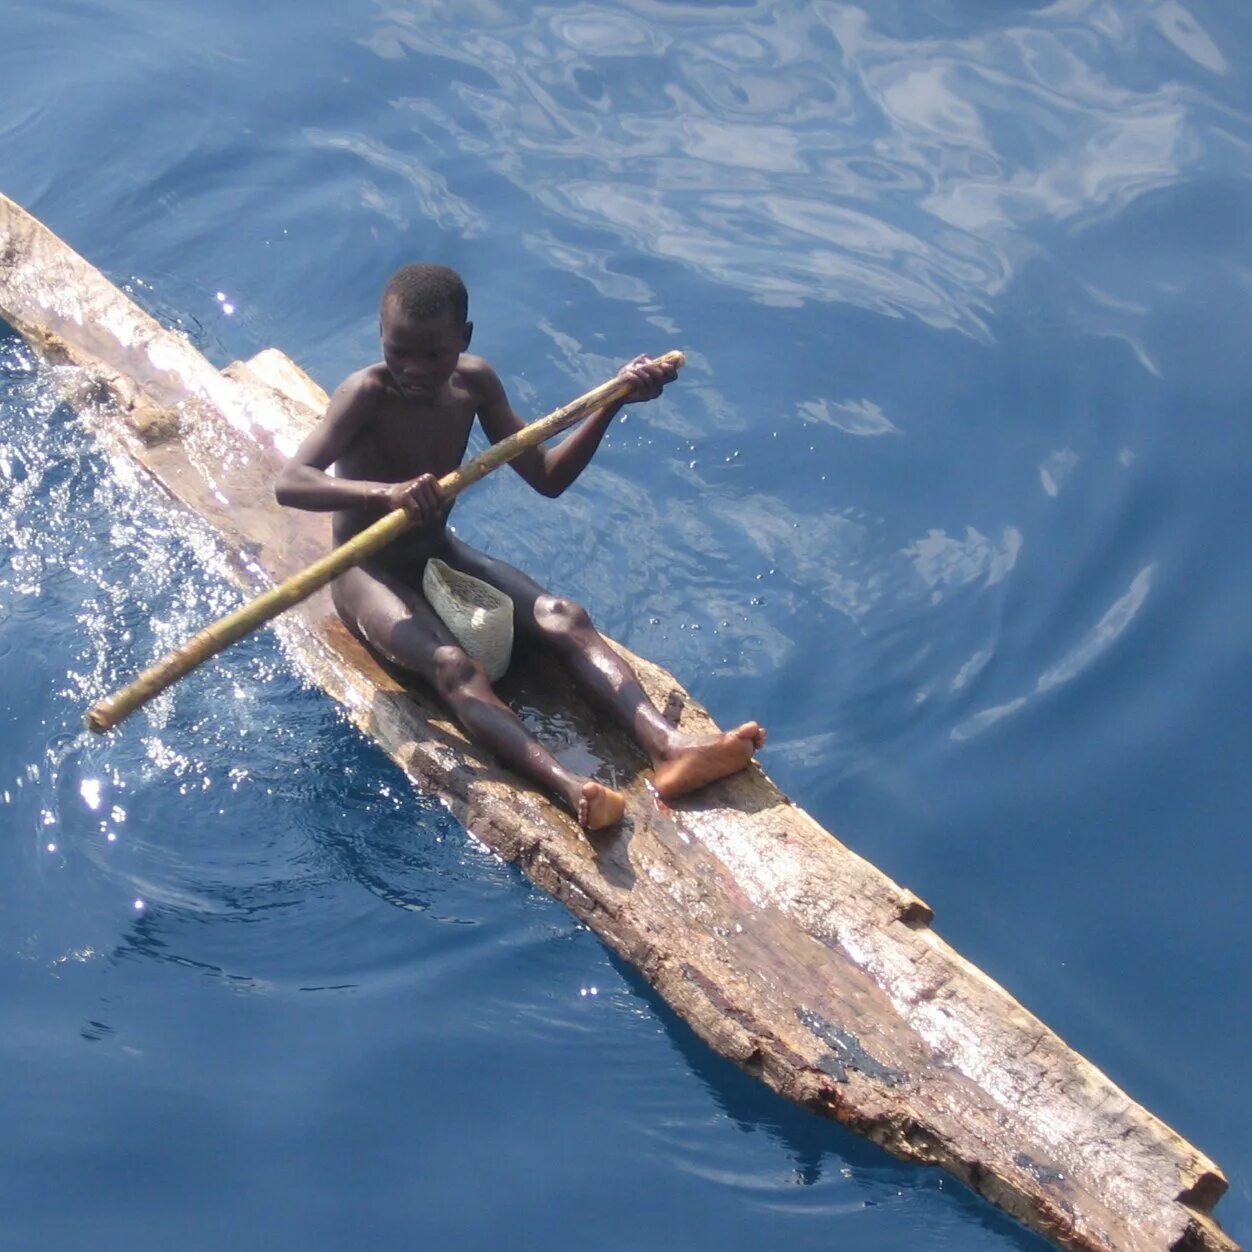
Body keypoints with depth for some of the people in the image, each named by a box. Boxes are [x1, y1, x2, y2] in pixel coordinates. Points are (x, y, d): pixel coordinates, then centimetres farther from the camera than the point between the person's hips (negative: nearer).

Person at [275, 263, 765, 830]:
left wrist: (612, 402, -11)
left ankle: (668, 746, -34)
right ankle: (569, 787, -55)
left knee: (566, 618, -18)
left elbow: (545, 477, 1)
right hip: (369, 573, -6)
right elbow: (290, 483, -34)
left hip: (439, 554, 6)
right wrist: (385, 492, -51)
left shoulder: (474, 383, -5)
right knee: (452, 667, -34)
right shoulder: (367, 394, -21)